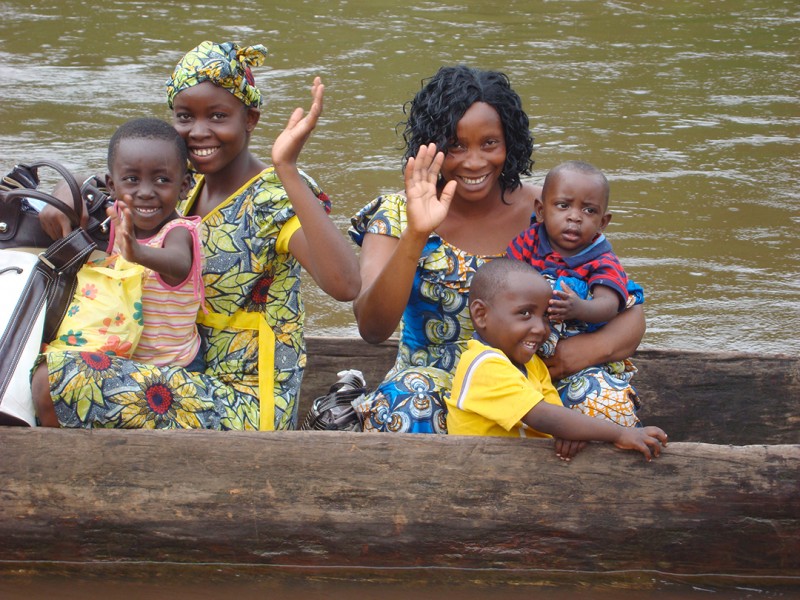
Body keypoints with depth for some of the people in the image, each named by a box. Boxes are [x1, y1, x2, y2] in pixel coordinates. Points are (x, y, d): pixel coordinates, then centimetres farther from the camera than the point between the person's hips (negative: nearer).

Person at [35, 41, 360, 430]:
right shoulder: (188, 191, 8)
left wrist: (288, 171, -37)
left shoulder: (276, 198, -15)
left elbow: (345, 285, -33)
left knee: (65, 373, -22)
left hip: (244, 408, -8)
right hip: (192, 389, 8)